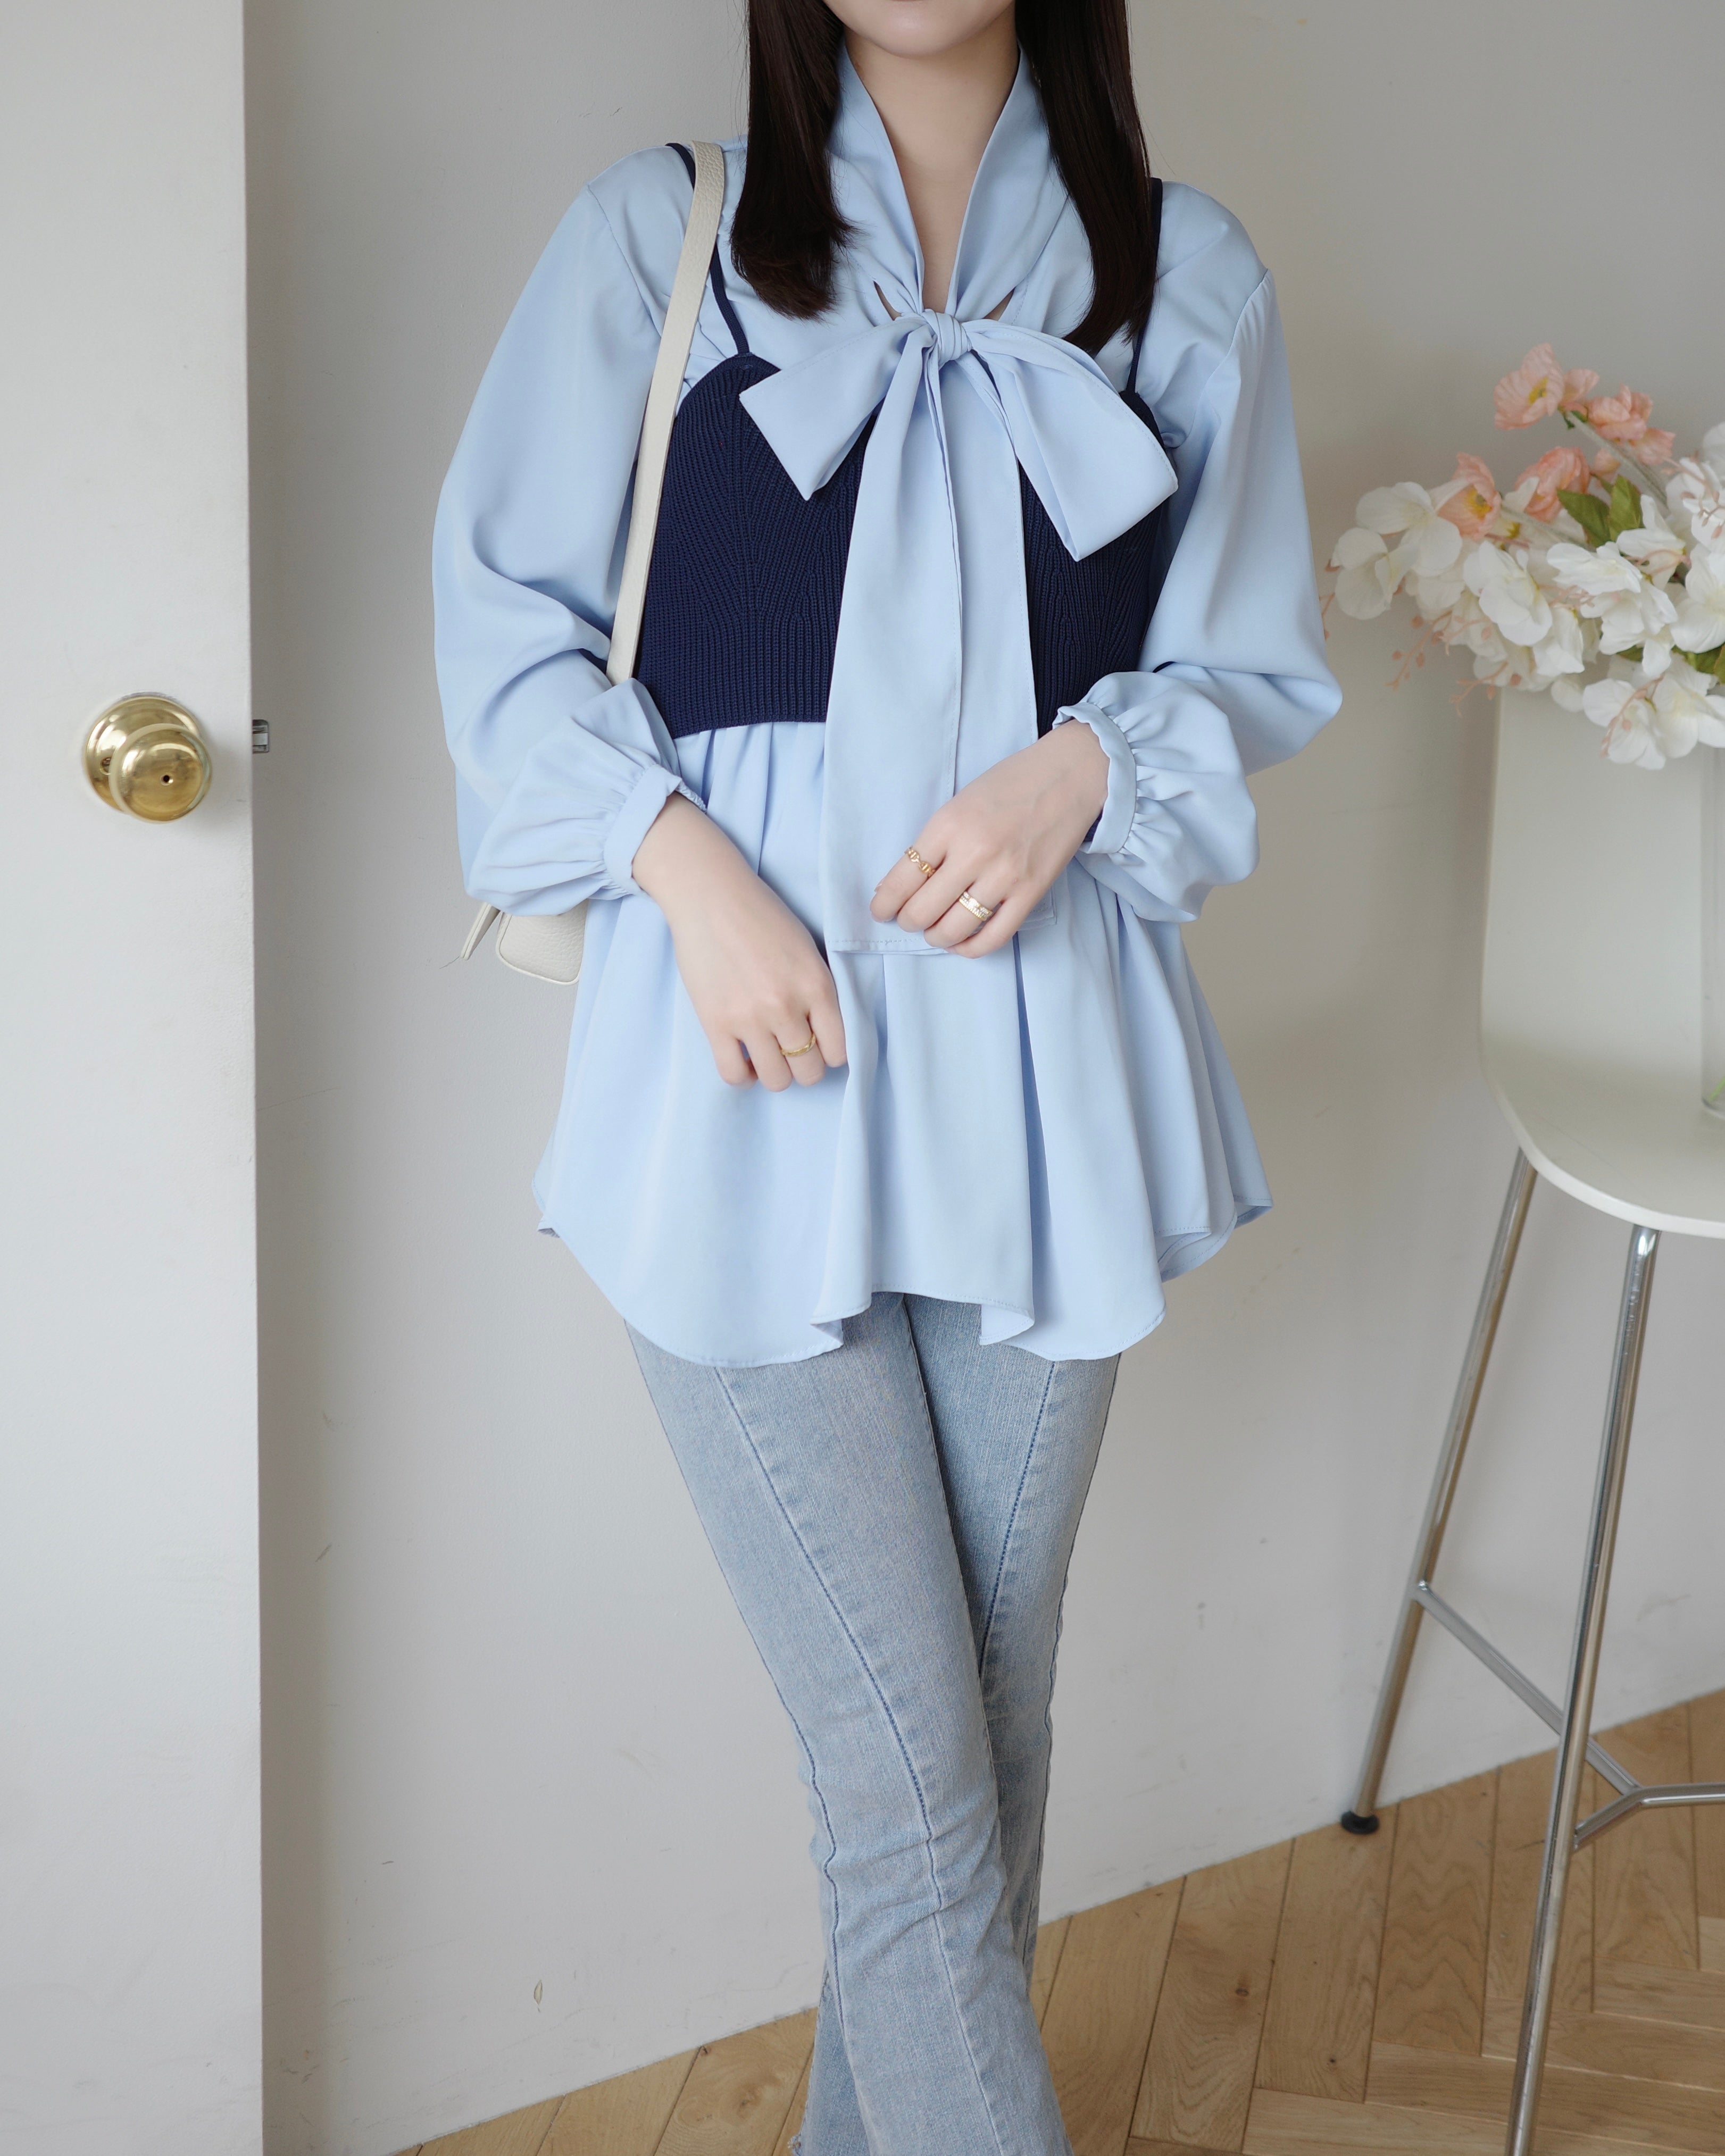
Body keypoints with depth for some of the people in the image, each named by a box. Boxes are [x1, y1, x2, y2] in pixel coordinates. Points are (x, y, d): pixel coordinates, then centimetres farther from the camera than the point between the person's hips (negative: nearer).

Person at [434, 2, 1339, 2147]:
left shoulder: (1185, 270, 10)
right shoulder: (656, 230, 5)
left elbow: (1253, 666, 14)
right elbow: (508, 618, 5)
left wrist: (1082, 764, -7)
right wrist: (694, 872, -10)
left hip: (1042, 1069, 3)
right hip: (751, 1085, -2)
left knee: (991, 1725, 11)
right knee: (908, 1777, -4)